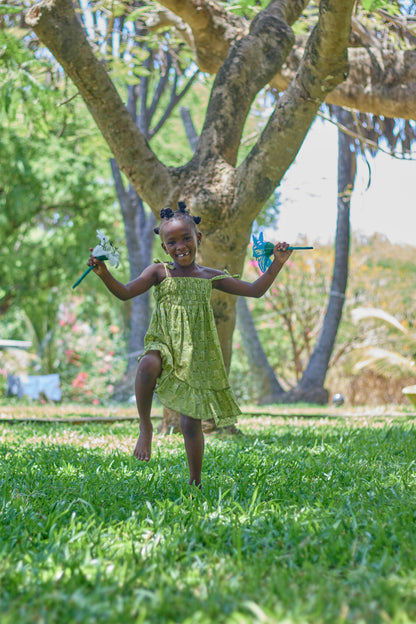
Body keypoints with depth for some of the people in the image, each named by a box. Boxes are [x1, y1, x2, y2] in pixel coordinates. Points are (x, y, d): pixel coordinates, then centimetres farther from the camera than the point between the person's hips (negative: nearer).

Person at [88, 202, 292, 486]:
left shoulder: (210, 277, 11)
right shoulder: (159, 272, 6)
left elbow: (254, 290, 13)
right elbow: (125, 293, -5)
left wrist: (276, 264, 4)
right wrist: (105, 274, -22)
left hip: (196, 355, 2)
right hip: (164, 345, -1)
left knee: (191, 423, 2)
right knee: (148, 365, -39)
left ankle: (195, 482, 19)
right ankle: (145, 426, -17)